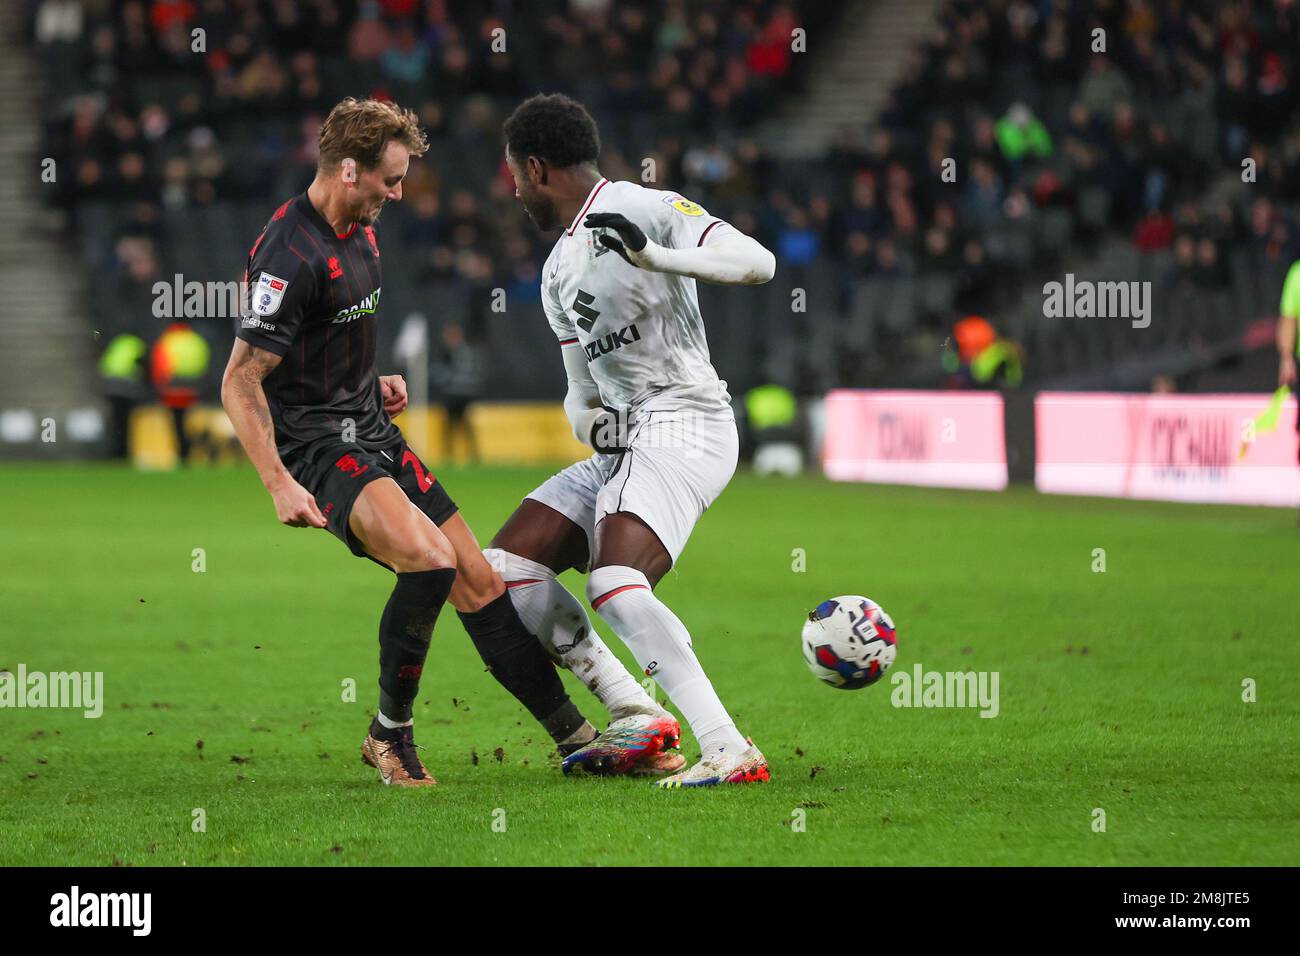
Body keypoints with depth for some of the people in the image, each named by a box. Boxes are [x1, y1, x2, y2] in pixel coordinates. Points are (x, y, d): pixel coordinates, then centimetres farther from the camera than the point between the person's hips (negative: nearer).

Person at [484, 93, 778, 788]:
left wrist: (653, 256, -29)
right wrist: (588, 419, 1)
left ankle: (729, 751, -31)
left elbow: (757, 262, -19)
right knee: (506, 565, 4)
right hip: (620, 442, 10)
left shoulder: (642, 209, -8)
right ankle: (634, 717, 3)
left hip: (684, 425, -10)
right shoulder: (557, 274, 20)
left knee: (613, 584, -29)